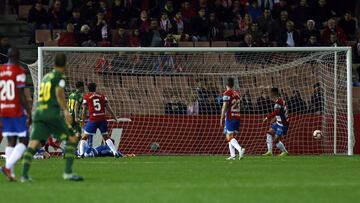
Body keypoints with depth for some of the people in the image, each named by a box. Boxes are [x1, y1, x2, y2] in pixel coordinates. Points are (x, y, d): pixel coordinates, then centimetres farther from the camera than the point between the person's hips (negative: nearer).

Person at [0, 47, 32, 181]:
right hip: (17, 111, -6)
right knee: (23, 140, 2)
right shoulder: (19, 71, -10)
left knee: (11, 142, 11)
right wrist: (29, 112, -7)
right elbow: (21, 95, -13)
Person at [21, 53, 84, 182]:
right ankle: (68, 172, -5)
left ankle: (24, 175, -19)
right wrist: (66, 111, -21)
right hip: (52, 113, -6)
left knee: (34, 144, -4)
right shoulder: (60, 77, 2)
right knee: (72, 139, 5)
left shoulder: (46, 77, 24)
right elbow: (59, 94, -13)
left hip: (38, 112, 6)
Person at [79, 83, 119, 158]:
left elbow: (84, 111, 3)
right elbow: (109, 108, 8)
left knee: (84, 137, 8)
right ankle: (115, 152, 5)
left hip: (93, 119, -3)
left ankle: (81, 153, -3)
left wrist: (83, 122, 11)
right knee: (106, 137, 15)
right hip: (103, 119, 3)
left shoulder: (86, 97, 4)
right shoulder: (102, 96, 11)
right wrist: (115, 118, 15)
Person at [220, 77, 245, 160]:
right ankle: (232, 155, 9)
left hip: (230, 117, -7)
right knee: (231, 137, 15)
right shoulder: (237, 93, 13)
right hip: (237, 116, 7)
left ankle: (240, 149, -30)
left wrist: (222, 119, -12)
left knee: (229, 137, -8)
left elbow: (224, 107, -14)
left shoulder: (227, 93, -9)